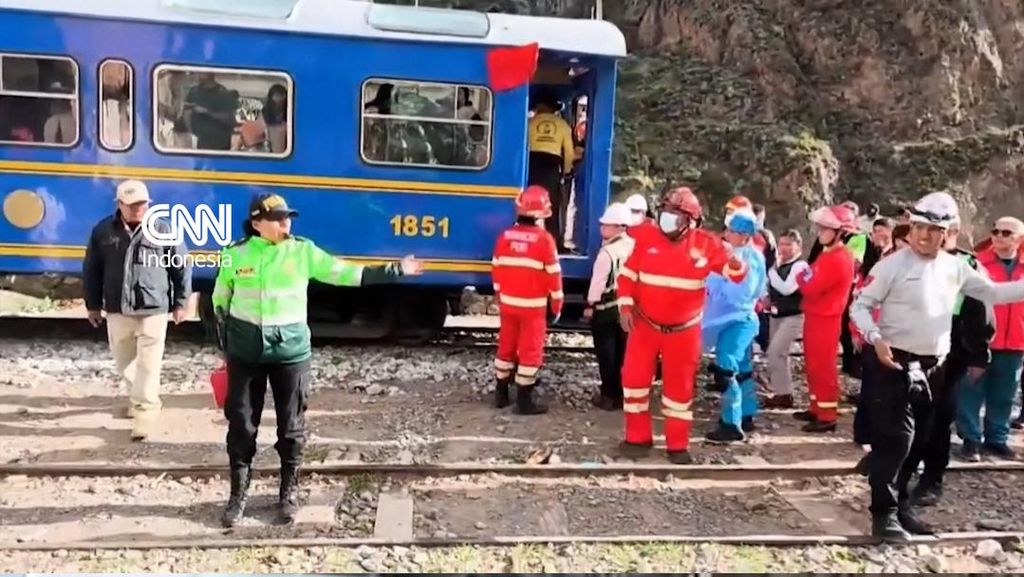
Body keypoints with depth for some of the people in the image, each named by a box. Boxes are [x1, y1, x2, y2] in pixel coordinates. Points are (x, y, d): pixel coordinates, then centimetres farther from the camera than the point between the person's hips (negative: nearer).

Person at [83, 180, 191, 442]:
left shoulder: (162, 230, -5)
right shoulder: (103, 231, 1)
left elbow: (182, 266, 1)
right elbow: (91, 270, 9)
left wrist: (180, 302, 2)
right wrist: (93, 304, 11)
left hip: (153, 310, -3)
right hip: (117, 311, 4)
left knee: (148, 364, -5)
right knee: (124, 362, 17)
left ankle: (145, 412, 3)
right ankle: (139, 395, 41)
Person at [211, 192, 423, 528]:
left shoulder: (303, 251, -3)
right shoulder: (236, 254, -2)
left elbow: (344, 273, -3)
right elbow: (221, 301, 8)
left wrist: (395, 271, -7)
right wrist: (225, 347, 7)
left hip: (291, 350, 0)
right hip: (245, 352, 0)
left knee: (291, 425, 7)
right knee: (241, 424, 7)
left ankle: (289, 491, 24)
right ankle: (238, 494, 22)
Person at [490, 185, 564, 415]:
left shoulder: (505, 236, 0)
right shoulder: (543, 238, -14)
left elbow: (497, 269, 8)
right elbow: (553, 273, -10)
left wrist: (499, 295, 21)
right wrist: (557, 302, 1)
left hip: (508, 302, 5)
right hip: (533, 305, -5)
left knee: (506, 346, 16)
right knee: (530, 351, 2)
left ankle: (501, 394, 24)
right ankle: (524, 400, 4)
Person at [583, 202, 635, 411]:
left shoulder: (607, 252, -21)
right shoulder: (634, 246, 2)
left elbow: (598, 281, -17)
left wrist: (590, 305, -6)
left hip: (606, 307, -7)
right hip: (626, 304, 7)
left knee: (606, 352, 2)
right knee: (621, 352, 13)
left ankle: (609, 396, 6)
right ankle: (621, 393, 19)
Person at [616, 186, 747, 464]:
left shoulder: (705, 244, -10)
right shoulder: (646, 237, -9)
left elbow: (736, 274, -4)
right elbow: (627, 274, -1)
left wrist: (735, 264, -27)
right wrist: (625, 306, -9)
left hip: (684, 330, -1)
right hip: (645, 324, 1)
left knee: (680, 385, 8)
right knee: (634, 377, 3)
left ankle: (678, 445, 21)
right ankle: (638, 438, 19)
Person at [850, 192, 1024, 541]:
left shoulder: (955, 267, 7)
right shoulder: (893, 265, -10)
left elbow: (992, 293, 16)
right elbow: (860, 305, -9)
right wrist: (876, 338, -24)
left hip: (933, 365, 7)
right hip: (895, 362, -6)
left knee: (919, 441, 13)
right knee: (896, 437, -9)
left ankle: (899, 503, 26)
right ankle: (884, 512, -1)